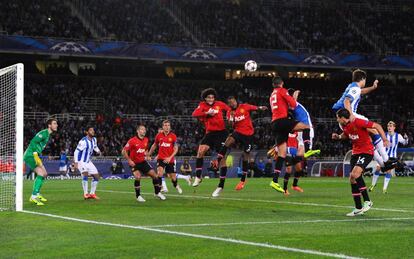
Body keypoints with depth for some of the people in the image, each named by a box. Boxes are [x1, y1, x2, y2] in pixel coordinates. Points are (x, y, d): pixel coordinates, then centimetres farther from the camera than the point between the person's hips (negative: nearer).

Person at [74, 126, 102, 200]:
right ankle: (85, 194, -24)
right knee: (85, 174, -28)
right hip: (81, 161, -8)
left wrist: (98, 151, 3)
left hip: (88, 162, 8)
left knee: (96, 176, 5)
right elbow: (76, 151, -21)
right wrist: (76, 162, -27)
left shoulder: (94, 139, 2)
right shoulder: (83, 141, -21)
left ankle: (92, 193, 16)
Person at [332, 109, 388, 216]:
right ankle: (358, 208, 13)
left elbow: (377, 126, -18)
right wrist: (338, 137, 6)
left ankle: (367, 201, -13)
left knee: (355, 175, -27)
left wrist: (385, 140, -22)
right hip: (355, 153, 9)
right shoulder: (345, 126, 4)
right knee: (352, 179, 4)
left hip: (367, 152, -9)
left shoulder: (358, 122, -21)